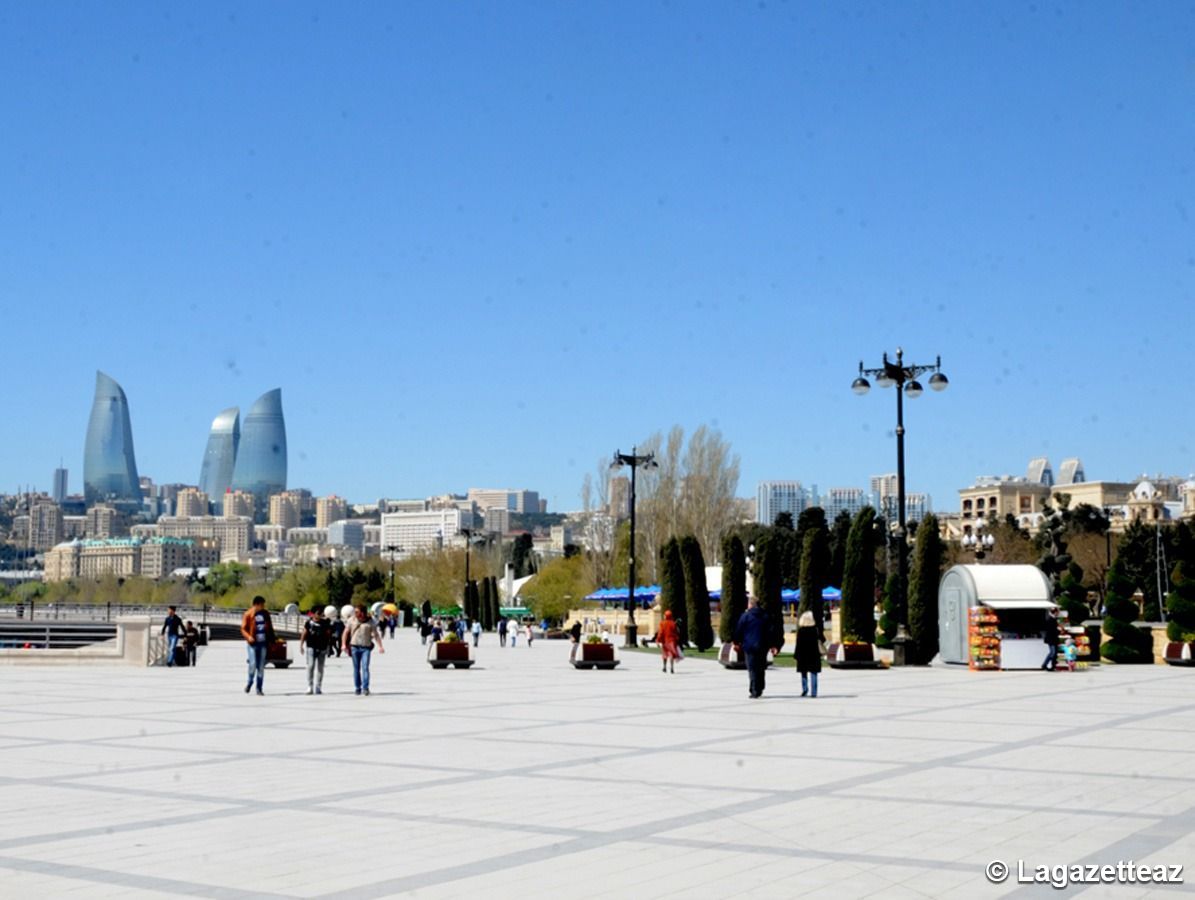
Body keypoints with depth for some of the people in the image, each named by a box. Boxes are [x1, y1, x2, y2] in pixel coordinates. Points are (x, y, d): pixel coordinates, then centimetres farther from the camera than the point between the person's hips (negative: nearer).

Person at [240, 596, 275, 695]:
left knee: (261, 666, 4)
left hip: (263, 643, 4)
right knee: (253, 664, -13)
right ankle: (250, 682, 14)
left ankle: (259, 689, 10)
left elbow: (270, 628, 16)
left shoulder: (266, 614, 9)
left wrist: (272, 641, 14)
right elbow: (243, 629, -5)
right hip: (253, 643, -4)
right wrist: (248, 637, -23)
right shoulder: (248, 614, -4)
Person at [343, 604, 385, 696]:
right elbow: (346, 632, 9)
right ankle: (357, 688, 13)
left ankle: (365, 687, -13)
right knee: (356, 668, 6)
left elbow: (376, 634, -1)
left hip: (366, 647, -2)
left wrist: (380, 646, -9)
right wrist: (344, 644, 1)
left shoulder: (370, 622, 0)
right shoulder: (352, 620, 5)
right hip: (354, 647, 2)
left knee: (365, 667, -12)